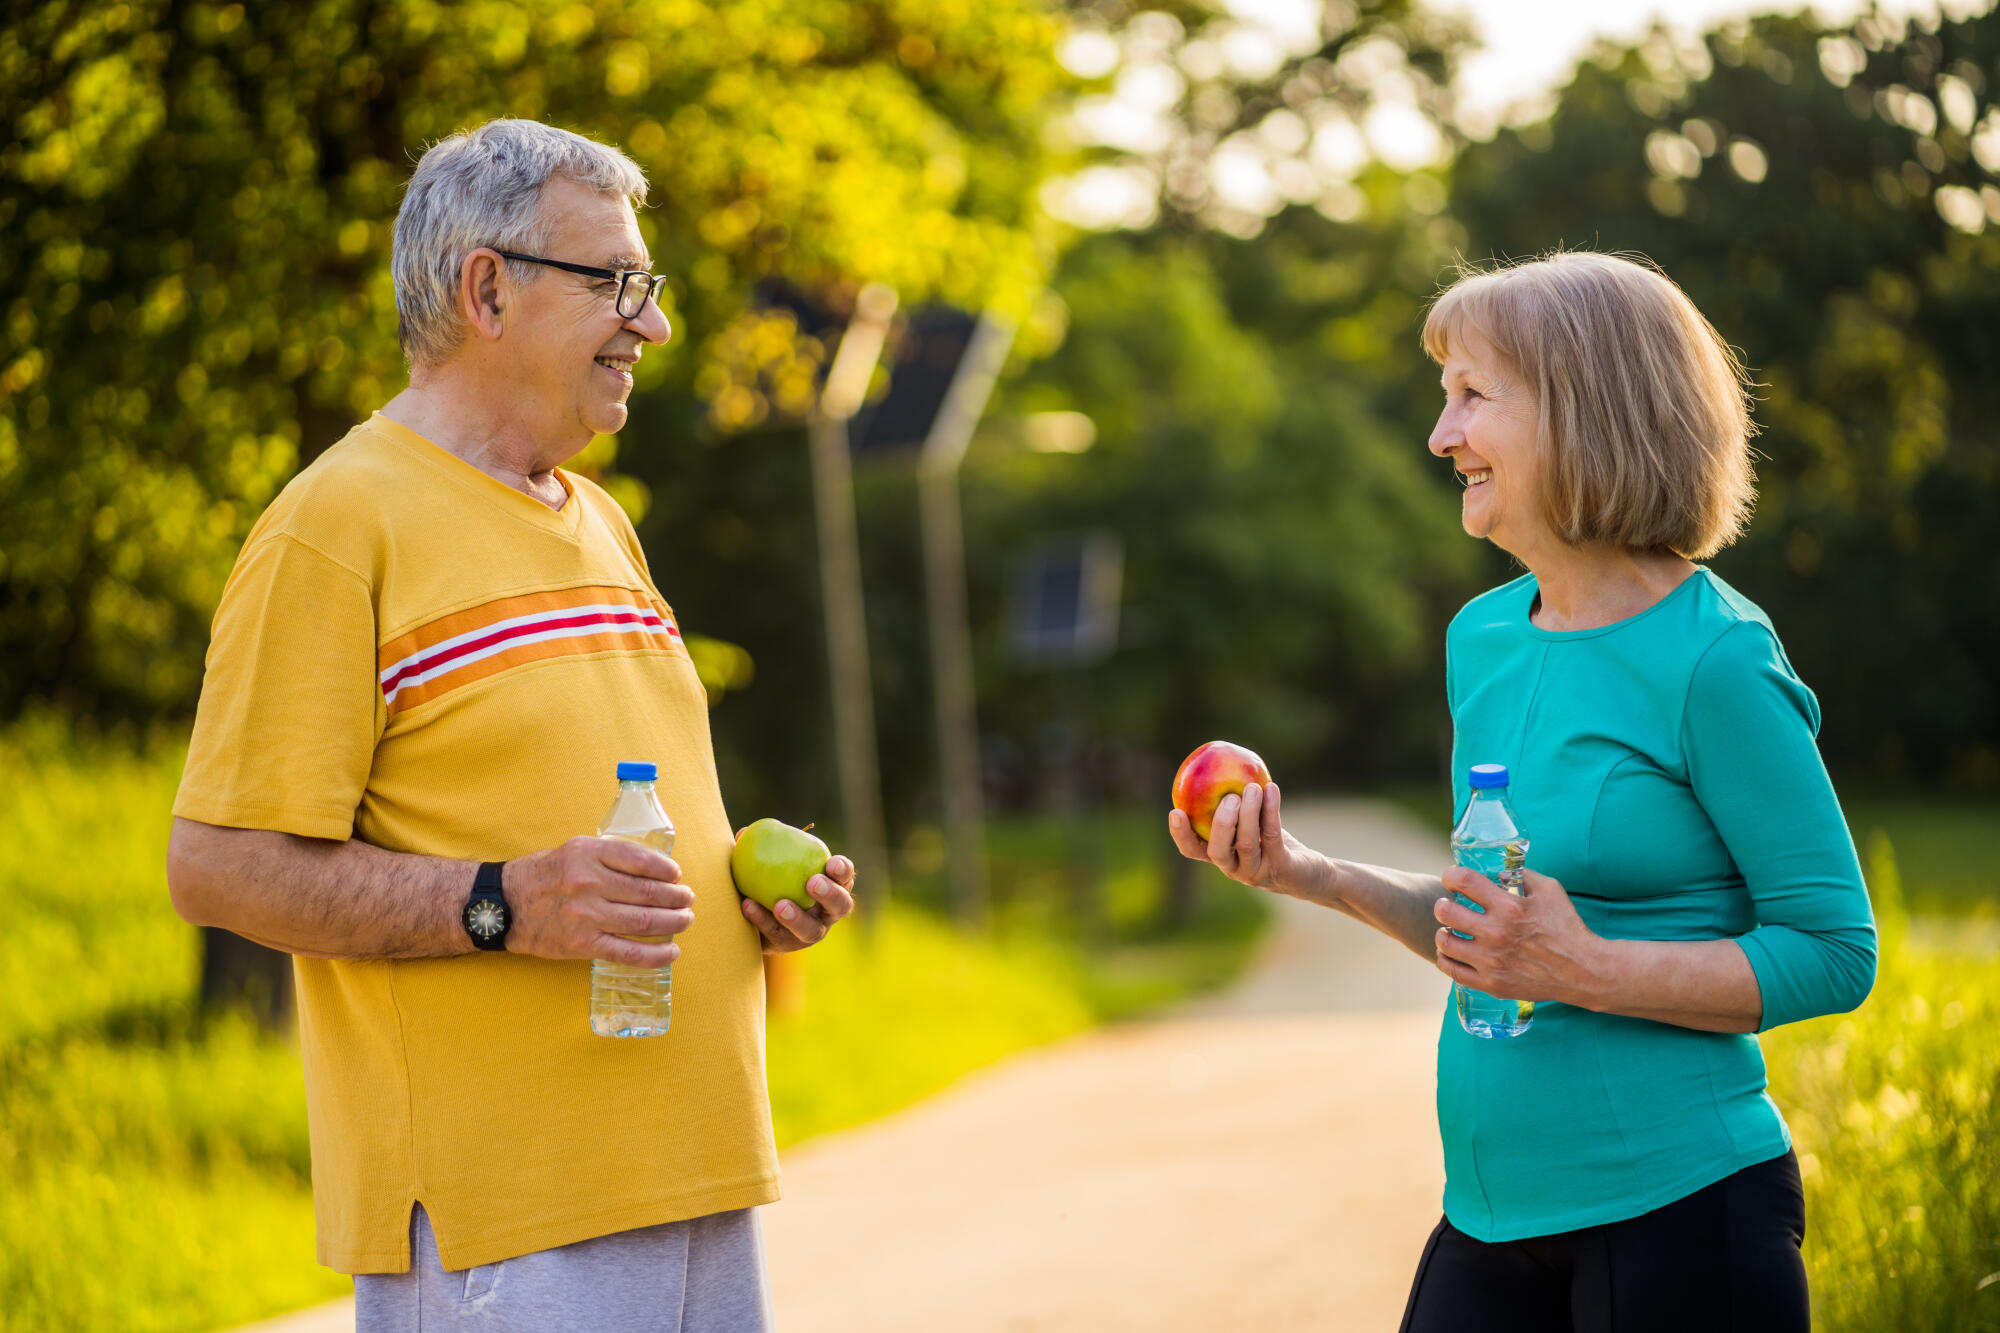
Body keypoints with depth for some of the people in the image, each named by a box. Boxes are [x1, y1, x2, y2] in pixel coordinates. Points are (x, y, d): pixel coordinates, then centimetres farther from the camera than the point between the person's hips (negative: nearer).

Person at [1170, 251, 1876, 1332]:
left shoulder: (1713, 663, -13)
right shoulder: (1482, 639, 9)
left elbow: (1834, 953, -12)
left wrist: (1590, 972, -19)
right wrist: (1309, 877, 5)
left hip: (1674, 1211, -7)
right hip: (1495, 1207, 7)